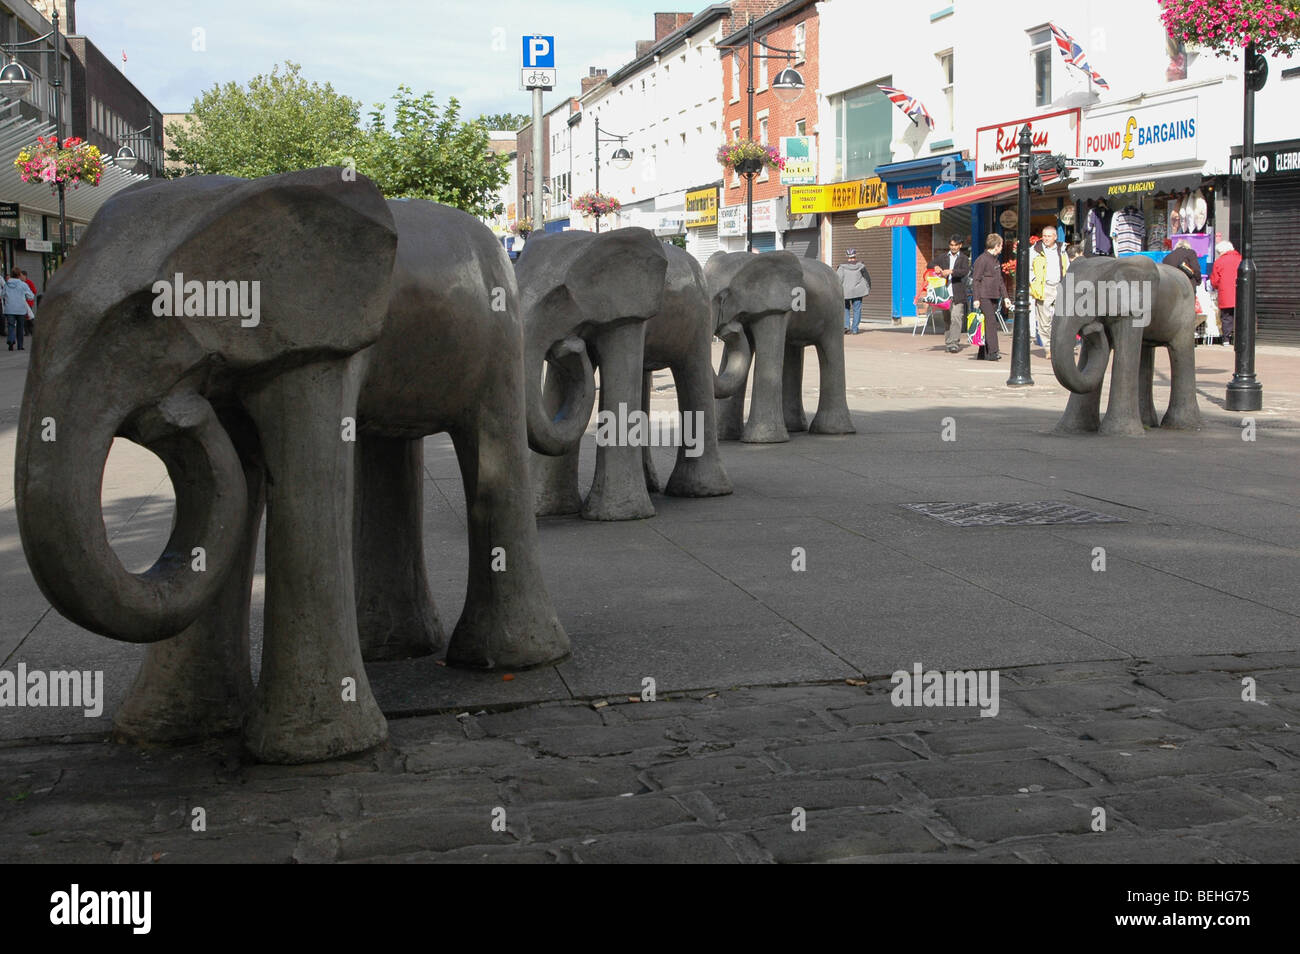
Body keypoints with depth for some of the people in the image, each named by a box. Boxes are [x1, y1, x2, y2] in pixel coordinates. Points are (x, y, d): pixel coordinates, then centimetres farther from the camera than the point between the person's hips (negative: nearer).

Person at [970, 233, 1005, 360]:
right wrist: (976, 298, -17)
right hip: (984, 297, -9)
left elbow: (1000, 280, 26)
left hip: (994, 297, 9)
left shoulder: (996, 261, 18)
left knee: (989, 324, 8)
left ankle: (983, 353, 12)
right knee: (991, 323, -14)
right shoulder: (982, 260, -10)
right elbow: (975, 280, -12)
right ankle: (993, 352, -17)